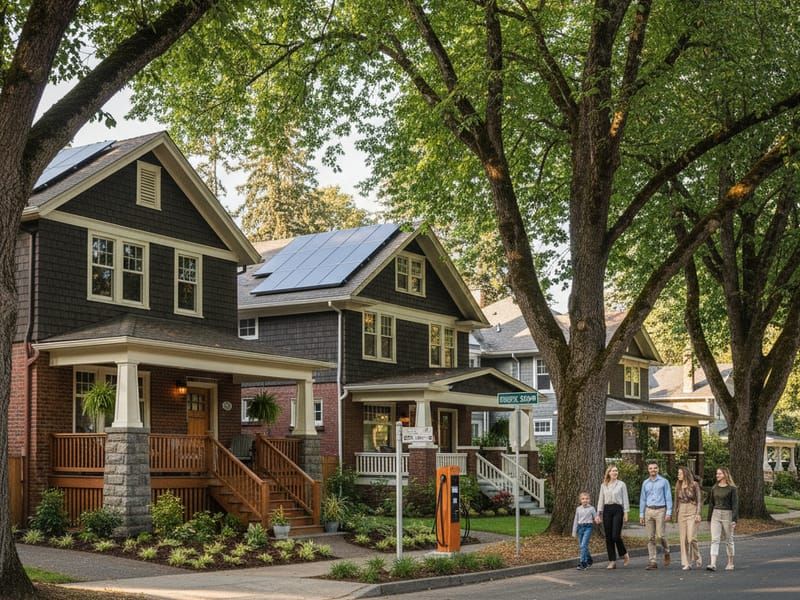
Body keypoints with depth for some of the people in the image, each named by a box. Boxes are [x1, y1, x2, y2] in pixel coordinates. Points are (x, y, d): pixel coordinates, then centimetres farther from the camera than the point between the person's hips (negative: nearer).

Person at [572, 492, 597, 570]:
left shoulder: (591, 508, -1)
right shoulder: (578, 509, 9)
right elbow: (575, 520, 15)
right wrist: (574, 531, 15)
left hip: (588, 527, -5)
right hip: (580, 527, 5)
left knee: (584, 545, -15)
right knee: (581, 546, 10)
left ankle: (583, 563, -13)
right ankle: (589, 560, 30)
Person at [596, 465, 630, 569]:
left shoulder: (621, 484, 3)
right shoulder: (603, 485, 11)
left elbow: (625, 499, 2)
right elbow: (601, 500, 13)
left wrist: (626, 513, -4)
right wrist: (598, 514, 8)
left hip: (617, 510, -3)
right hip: (607, 510, 3)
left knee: (616, 536, -13)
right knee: (608, 537, 1)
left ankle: (624, 554, 13)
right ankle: (612, 561, 7)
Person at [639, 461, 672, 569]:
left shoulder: (664, 481, 3)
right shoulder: (645, 483, 12)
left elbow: (668, 497, 0)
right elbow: (642, 499, 15)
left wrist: (669, 512, -8)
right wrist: (641, 514, 11)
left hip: (660, 510, -3)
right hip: (649, 511, 3)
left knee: (661, 535, -9)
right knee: (651, 537, 1)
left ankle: (666, 552, 20)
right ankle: (652, 561, 3)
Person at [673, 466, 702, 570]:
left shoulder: (694, 485, -4)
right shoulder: (678, 486, 9)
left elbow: (699, 500, -5)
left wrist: (698, 514, -12)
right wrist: (674, 514, 14)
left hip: (692, 512, -5)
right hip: (681, 513, 5)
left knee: (691, 538, -12)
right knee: (683, 539, 1)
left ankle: (697, 559, 10)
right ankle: (686, 563, 5)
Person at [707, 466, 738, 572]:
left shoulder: (731, 488, -6)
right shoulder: (714, 488, 8)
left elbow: (735, 504, -9)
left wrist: (734, 520, -15)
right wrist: (709, 518, 13)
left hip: (727, 515, -4)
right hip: (716, 515, 4)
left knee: (729, 540, 7)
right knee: (714, 539, -8)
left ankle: (730, 563, 20)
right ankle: (713, 564, -16)